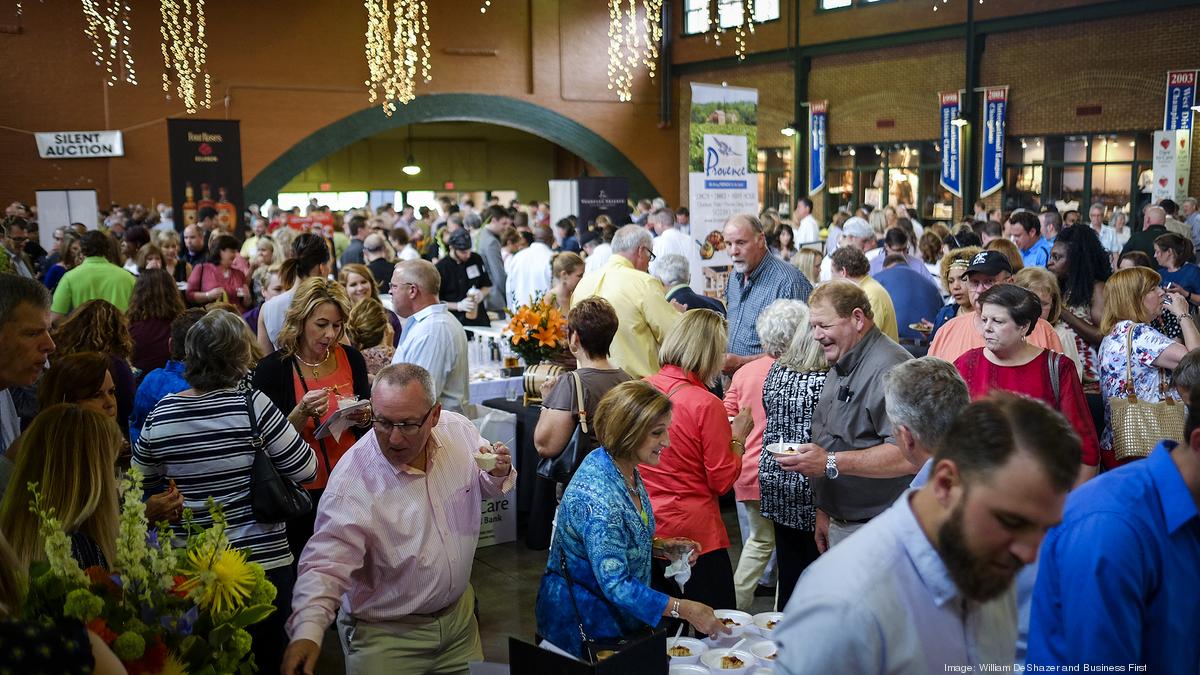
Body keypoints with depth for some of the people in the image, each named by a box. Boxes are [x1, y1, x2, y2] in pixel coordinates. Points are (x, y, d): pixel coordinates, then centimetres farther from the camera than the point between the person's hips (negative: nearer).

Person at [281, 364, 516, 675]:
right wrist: (307, 632, -44)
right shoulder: (352, 483, -27)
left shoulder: (458, 429, -11)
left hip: (459, 612, 5)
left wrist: (500, 474, -16)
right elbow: (325, 565, -28)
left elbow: (485, 486, 6)